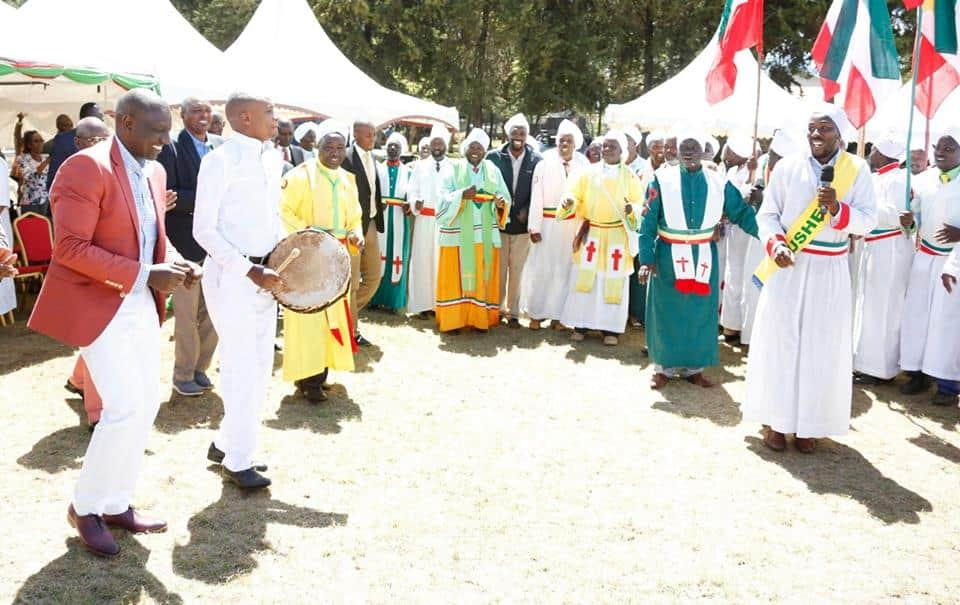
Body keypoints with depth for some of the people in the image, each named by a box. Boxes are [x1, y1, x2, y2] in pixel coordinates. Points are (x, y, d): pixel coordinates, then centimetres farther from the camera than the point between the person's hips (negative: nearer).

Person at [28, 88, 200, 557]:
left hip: (140, 305, 8)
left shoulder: (153, 171, 9)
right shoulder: (86, 168, -16)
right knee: (126, 407, -12)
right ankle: (85, 506, 10)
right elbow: (70, 248, -21)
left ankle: (116, 504, 24)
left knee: (146, 405, 9)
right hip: (97, 304, -8)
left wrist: (174, 263, -2)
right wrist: (144, 274, -24)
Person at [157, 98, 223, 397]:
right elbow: (167, 194, -14)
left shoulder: (222, 145, 9)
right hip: (186, 241, -5)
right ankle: (183, 375, 17)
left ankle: (200, 367, 27)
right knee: (187, 313, 3)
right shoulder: (171, 147, -7)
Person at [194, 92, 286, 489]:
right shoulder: (220, 160, -12)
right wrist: (250, 271, -19)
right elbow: (204, 230, -14)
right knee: (243, 368, -2)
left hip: (264, 274, 8)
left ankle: (226, 443, 30)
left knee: (261, 366, 13)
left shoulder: (273, 158, 10)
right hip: (230, 276, -8)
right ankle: (238, 462, 13)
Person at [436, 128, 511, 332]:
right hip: (458, 234, -3)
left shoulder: (493, 170, 9)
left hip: (486, 234, 3)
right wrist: (462, 195, -27)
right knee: (456, 275, 1)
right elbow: (444, 198, -9)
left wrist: (501, 202, -17)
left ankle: (480, 318, 14)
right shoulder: (453, 168, 0)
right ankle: (452, 319, 7)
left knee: (483, 275, 6)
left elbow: (505, 198, 6)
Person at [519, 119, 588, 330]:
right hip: (547, 225, -1)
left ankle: (557, 314, 17)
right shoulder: (545, 165, -3)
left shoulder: (583, 166, -1)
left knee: (564, 269, 8)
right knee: (541, 268, 3)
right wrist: (534, 227, -8)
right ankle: (536, 313, 15)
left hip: (572, 226, 1)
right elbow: (536, 198, -4)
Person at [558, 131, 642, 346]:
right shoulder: (588, 173, 2)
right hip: (590, 233, 1)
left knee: (614, 282, 2)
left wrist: (632, 210, -21)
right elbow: (575, 194, 0)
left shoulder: (630, 178, 1)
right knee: (584, 279, 2)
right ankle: (580, 324, 12)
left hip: (617, 236, -1)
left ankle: (611, 328, 11)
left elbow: (640, 205, 1)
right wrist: (568, 202, -23)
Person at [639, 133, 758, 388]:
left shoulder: (719, 182, 1)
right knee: (667, 312, 6)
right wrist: (646, 258, -10)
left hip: (704, 257, 2)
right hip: (669, 256, -2)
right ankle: (663, 367, 19)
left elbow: (742, 213, 0)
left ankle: (693, 367, 23)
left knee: (699, 313, 9)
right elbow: (648, 222, -4)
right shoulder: (662, 179, -4)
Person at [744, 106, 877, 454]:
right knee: (780, 340, 2)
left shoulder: (857, 170, 0)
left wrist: (837, 208, -21)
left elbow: (868, 220, -3)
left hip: (829, 273, 1)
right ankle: (775, 419, 13)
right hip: (788, 268, 0)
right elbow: (767, 213, 1)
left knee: (822, 346, 3)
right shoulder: (787, 167, -1)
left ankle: (809, 423, 15)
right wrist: (775, 244, -17)